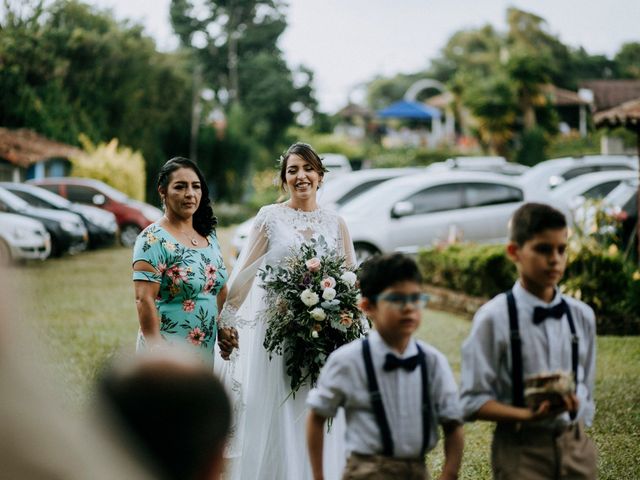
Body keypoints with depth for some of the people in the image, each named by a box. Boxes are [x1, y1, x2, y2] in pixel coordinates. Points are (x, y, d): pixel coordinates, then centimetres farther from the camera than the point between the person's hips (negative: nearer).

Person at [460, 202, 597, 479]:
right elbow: (472, 402, -9)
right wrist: (527, 415, -23)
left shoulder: (581, 316, 5)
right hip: (522, 449, -4)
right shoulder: (494, 318, -8)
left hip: (576, 445, 5)